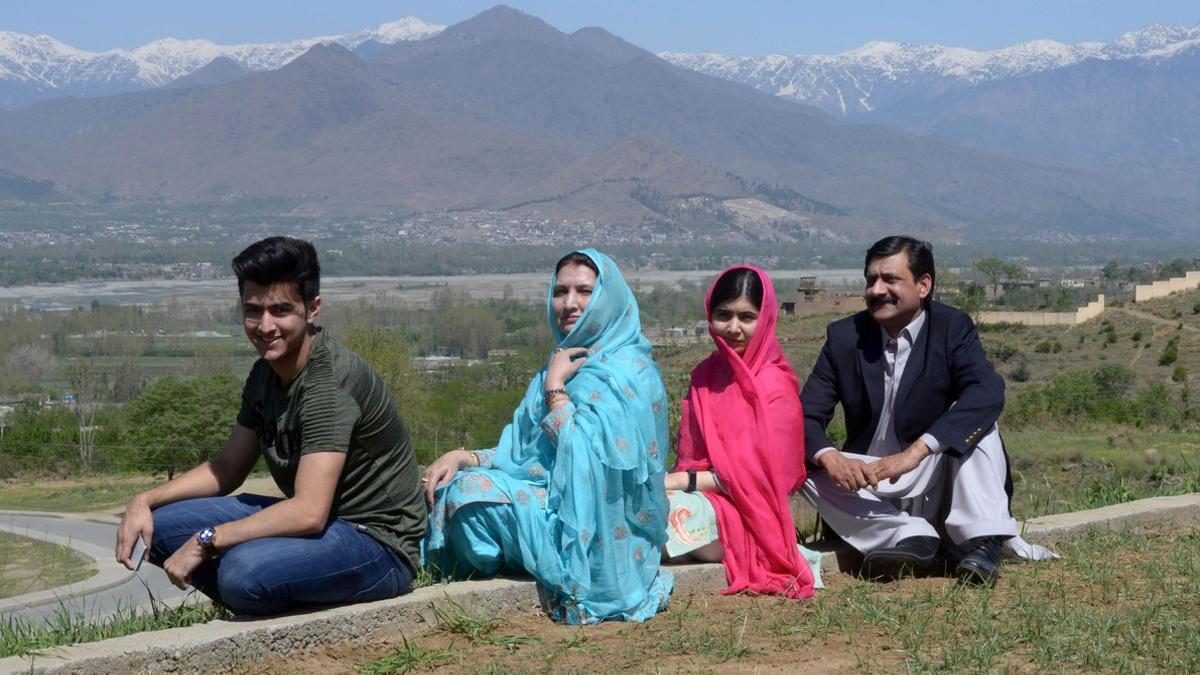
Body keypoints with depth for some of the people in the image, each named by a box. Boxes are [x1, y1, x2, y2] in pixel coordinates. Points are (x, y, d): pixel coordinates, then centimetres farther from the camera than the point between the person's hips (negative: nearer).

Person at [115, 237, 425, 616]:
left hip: (378, 545, -9)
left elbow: (308, 513, -30)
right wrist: (145, 501, 1)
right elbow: (227, 469, 16)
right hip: (320, 525, 9)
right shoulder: (267, 373, 6)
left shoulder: (330, 381, -23)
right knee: (159, 524, 2)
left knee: (243, 571, -35)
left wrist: (205, 541, -24)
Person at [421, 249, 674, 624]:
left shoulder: (629, 372, -12)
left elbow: (582, 455, -24)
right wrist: (462, 457, -6)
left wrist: (555, 387, -14)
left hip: (600, 535, -8)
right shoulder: (564, 365, 15)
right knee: (448, 483, -1)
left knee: (470, 492, -20)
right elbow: (519, 453, 11)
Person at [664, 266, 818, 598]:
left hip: (747, 516, -6)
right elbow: (690, 455, 12)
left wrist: (684, 481, -16)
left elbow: (764, 474, -13)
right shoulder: (705, 374, 11)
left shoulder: (774, 386, -9)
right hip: (699, 498, 6)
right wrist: (673, 480, -11)